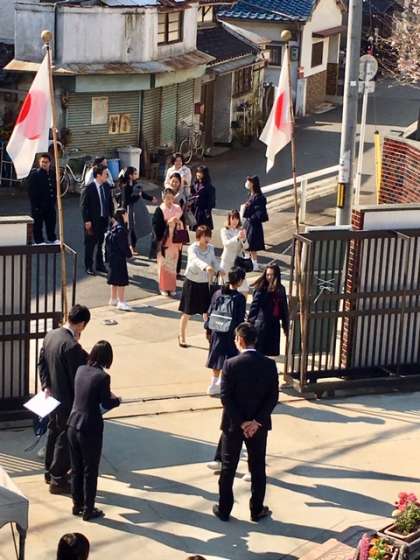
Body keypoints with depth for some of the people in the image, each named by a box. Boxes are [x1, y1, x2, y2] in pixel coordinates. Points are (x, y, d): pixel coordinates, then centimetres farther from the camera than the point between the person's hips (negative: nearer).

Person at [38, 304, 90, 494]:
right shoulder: (72, 346, -28)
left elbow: (42, 362, 6)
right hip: (67, 400, -9)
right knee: (65, 439, 5)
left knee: (53, 433, 22)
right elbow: (77, 377, -23)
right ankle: (58, 480, 14)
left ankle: (50, 472, 36)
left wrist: (45, 386, 5)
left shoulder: (50, 335, -1)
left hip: (52, 395, 9)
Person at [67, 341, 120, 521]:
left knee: (76, 469, 18)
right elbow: (106, 404, -10)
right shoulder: (103, 377, -18)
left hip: (73, 425, 6)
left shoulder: (80, 370, 1)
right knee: (90, 471, 8)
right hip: (90, 429, -6)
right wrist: (117, 400, 11)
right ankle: (88, 510, 17)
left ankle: (77, 505, 30)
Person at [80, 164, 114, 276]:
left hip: (104, 219, 6)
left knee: (102, 243, 14)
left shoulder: (106, 186, 4)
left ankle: (100, 265, 27)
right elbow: (84, 206, -13)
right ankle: (89, 267, 15)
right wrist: (87, 221, -15)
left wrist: (111, 215, 8)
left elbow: (110, 202, 14)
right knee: (90, 245, 5)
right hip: (93, 221, -6)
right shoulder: (88, 189, -15)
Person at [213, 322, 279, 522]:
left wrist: (241, 423, -11)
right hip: (259, 425, 2)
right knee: (258, 468, 14)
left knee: (228, 467, 11)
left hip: (233, 424, -2)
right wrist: (257, 421, -11)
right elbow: (273, 397, -10)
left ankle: (224, 509, 19)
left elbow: (226, 397, -16)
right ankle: (257, 510, 20)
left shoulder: (231, 365, -15)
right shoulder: (269, 364, -8)